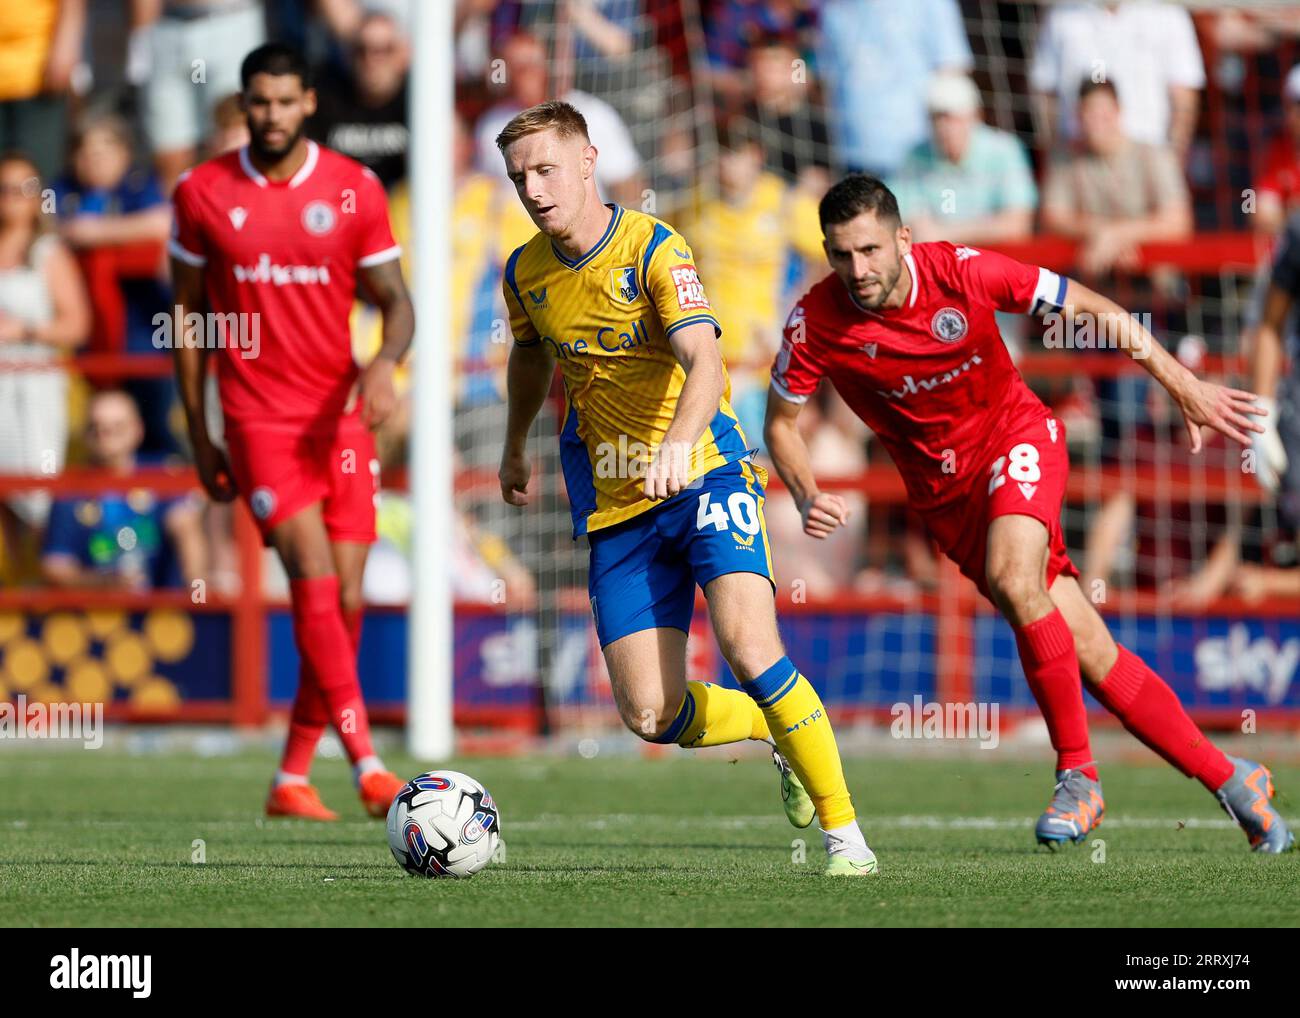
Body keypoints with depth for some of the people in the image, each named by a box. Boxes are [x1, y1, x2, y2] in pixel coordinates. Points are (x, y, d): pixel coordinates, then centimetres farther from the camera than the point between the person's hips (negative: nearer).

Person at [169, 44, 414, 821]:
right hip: (258, 420, -2)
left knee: (346, 601, 1)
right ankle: (368, 767, -21)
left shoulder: (354, 189, 2)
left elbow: (396, 299, 5)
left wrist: (385, 363, -18)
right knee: (315, 579, -18)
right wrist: (199, 437, 8)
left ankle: (294, 779, 14)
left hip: (340, 416, 2)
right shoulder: (203, 193, 2)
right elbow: (187, 313, 10)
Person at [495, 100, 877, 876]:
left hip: (705, 474, -5)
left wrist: (679, 443, -47)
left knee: (752, 652, -26)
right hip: (615, 509, 5)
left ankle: (845, 832, -11)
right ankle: (783, 733, 26)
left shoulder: (655, 249, -14)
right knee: (652, 716, -5)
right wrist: (517, 449, 41)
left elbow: (705, 360, -29)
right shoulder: (526, 274, 5)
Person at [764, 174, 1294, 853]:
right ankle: (1226, 779, 7)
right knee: (1090, 654, -4)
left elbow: (1091, 309, -10)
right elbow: (780, 422, -1)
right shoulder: (816, 324, -17)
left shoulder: (961, 273, -21)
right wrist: (807, 499, -21)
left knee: (1012, 579, -32)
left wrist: (1184, 386, -11)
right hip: (943, 488, 2)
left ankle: (1078, 774, -18)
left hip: (1017, 439, -2)